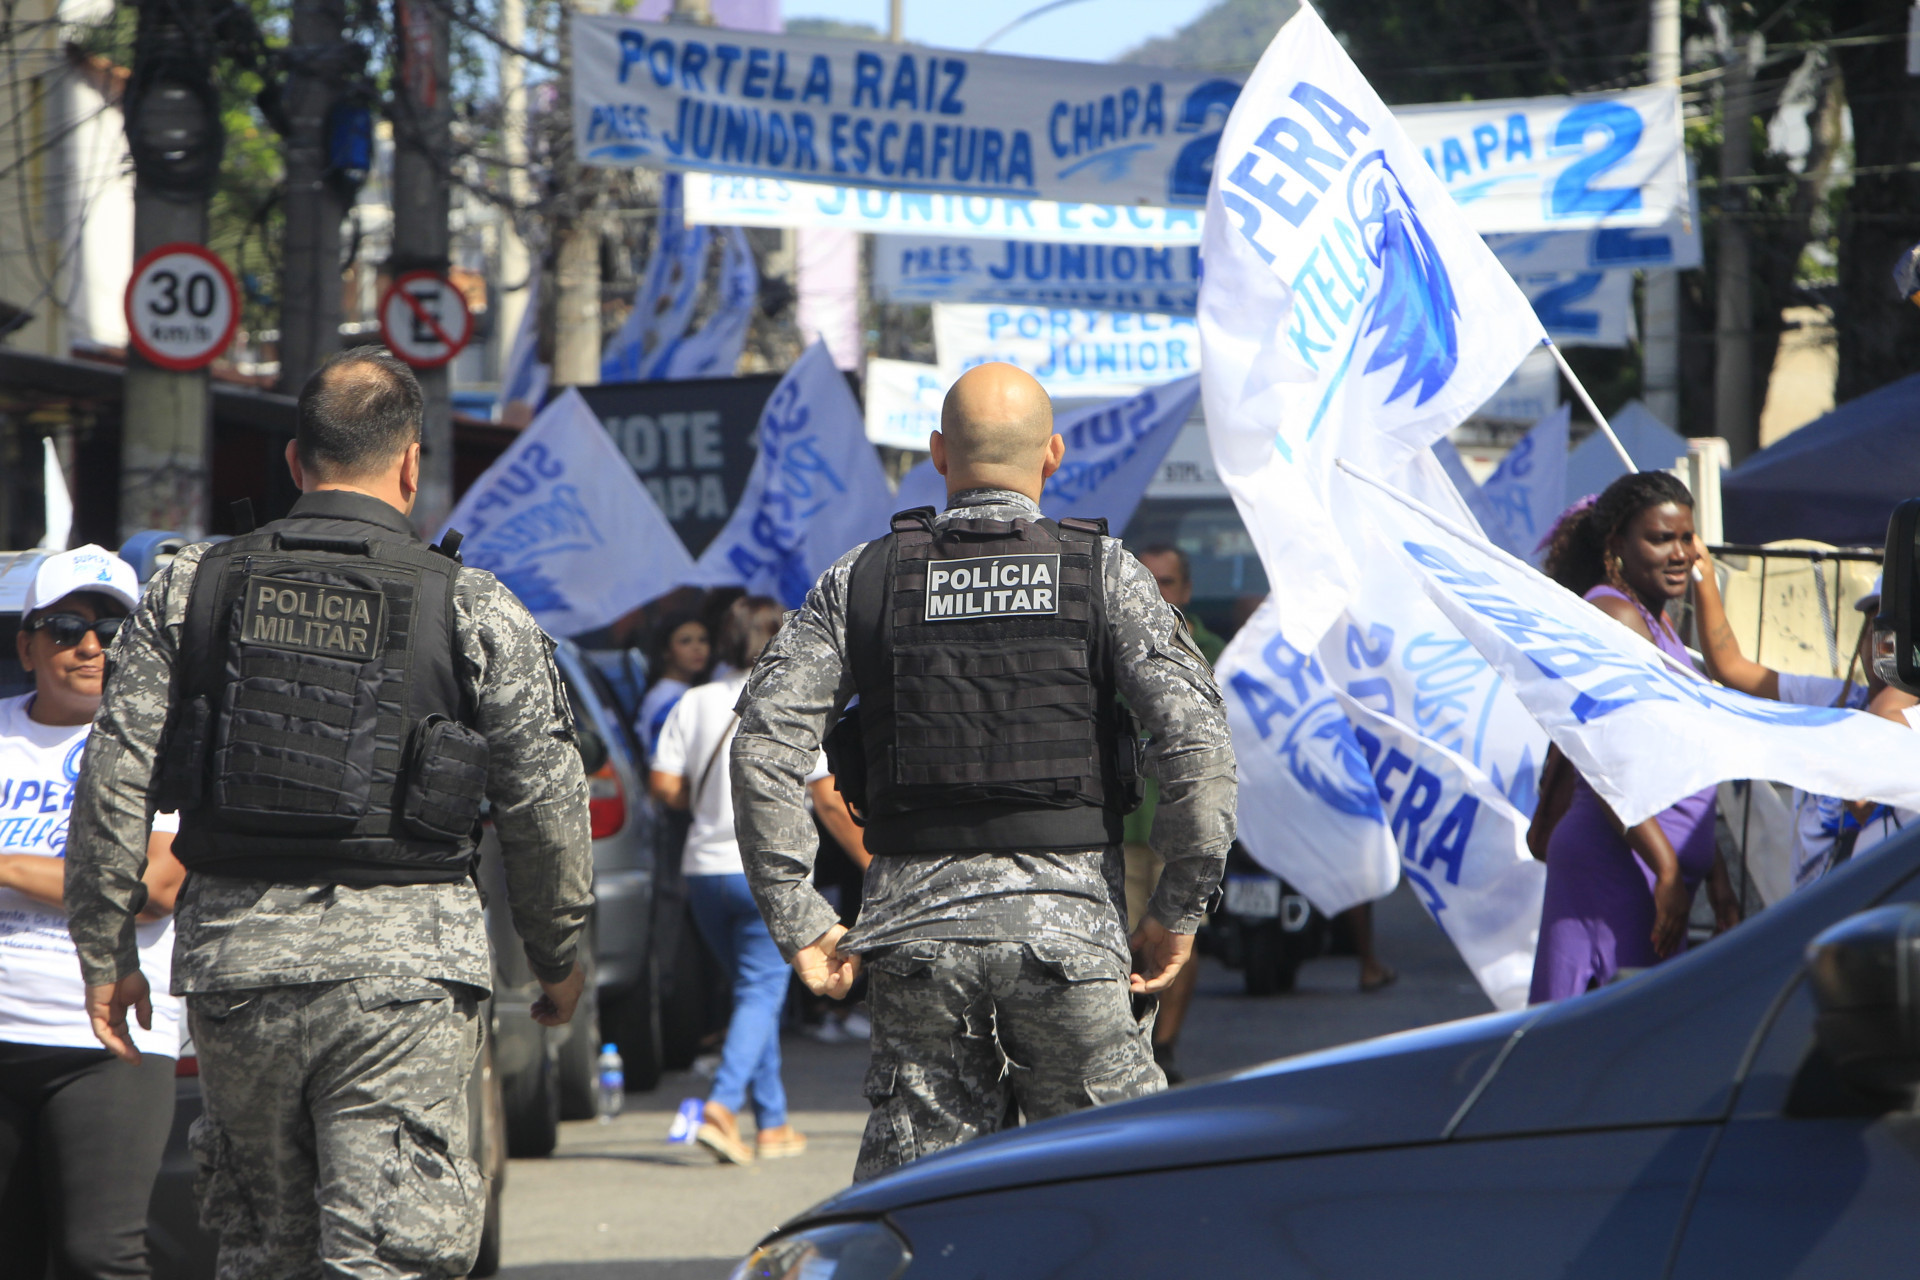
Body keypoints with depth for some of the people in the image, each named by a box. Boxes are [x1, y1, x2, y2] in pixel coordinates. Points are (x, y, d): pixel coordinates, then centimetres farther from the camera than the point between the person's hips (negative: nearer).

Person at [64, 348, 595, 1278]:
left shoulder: (192, 589, 5)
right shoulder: (475, 611, -1)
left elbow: (115, 779, 2)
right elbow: (545, 803, 2)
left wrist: (105, 952, 10)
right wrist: (559, 958, 17)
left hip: (233, 955, 3)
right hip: (402, 959, -3)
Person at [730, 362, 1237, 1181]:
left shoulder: (862, 581, 7)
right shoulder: (1103, 574, 2)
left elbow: (764, 740, -2)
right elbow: (1196, 742, -9)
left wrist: (796, 918, 3)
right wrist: (1179, 911, 0)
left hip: (914, 918, 2)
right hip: (1065, 919, -2)